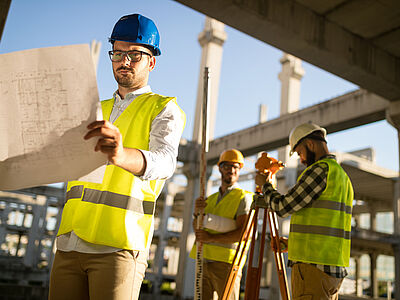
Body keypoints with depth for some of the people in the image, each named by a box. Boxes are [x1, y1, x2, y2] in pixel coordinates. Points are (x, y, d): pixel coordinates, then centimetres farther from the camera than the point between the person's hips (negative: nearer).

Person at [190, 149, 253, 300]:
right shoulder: (211, 199, 19)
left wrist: (212, 238, -19)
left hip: (226, 263, -6)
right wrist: (197, 212, -8)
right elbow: (197, 229, 14)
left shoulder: (244, 197, -1)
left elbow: (246, 233, -13)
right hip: (204, 263, 6)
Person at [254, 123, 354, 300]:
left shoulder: (320, 169, -11)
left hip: (313, 266, -9)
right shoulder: (343, 175, 20)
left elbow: (283, 207, -11)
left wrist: (265, 185, 6)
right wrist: (292, 241, 23)